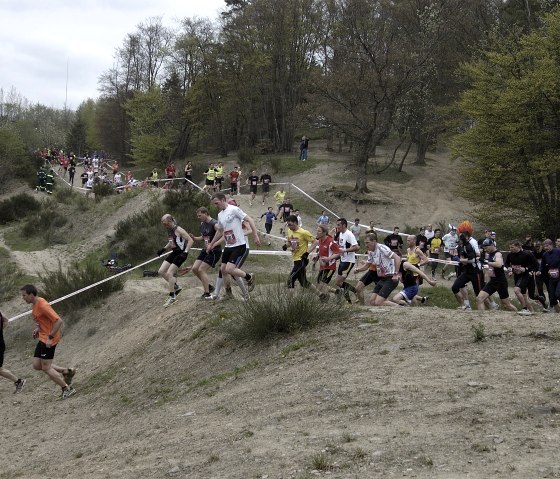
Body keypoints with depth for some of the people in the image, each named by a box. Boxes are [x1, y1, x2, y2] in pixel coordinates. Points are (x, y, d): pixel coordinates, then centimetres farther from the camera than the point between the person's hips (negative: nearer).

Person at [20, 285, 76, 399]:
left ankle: (68, 389, 7)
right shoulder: (35, 304, 9)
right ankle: (66, 371, 17)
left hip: (48, 340, -10)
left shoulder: (42, 306, -22)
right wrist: (38, 328, 10)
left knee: (46, 368, -4)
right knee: (37, 365, 10)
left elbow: (58, 321, -26)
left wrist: (50, 337, -25)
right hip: (43, 338, 10)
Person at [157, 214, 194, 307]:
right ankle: (176, 287, 18)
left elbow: (190, 240, -19)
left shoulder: (178, 230, -17)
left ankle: (172, 296, -2)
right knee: (161, 271, 4)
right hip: (174, 253, 9)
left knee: (169, 273, -14)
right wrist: (163, 249, 11)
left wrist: (185, 252, -26)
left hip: (180, 254, -9)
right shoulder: (169, 230, 8)